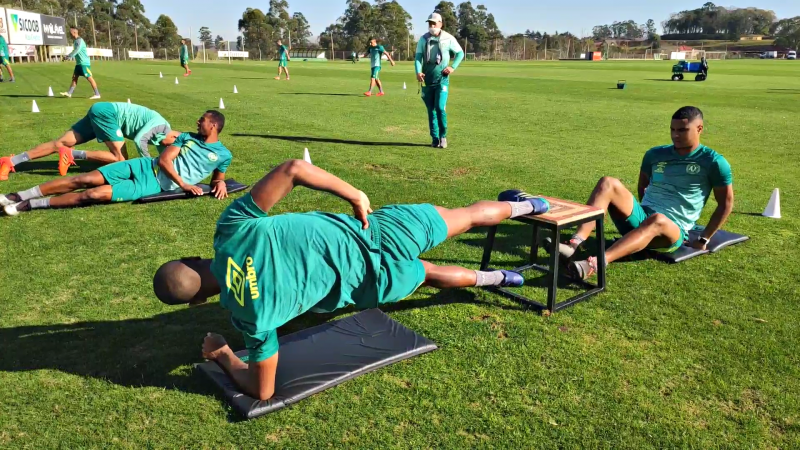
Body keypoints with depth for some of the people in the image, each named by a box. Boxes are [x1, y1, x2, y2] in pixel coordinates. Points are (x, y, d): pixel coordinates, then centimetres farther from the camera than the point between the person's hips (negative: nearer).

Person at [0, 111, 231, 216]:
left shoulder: (223, 155, 3)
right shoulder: (187, 137, 12)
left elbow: (218, 177, 16)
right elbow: (164, 159, 2)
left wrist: (220, 184, -10)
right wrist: (183, 183, -12)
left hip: (156, 185, -4)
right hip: (146, 166, 4)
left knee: (97, 194, -18)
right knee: (85, 179, -8)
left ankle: (27, 205, -10)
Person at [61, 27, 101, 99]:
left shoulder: (79, 40, -13)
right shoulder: (76, 41, 16)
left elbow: (77, 50, -24)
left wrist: (69, 56, -22)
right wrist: (69, 56, 19)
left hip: (84, 63, -10)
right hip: (79, 63, 10)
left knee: (89, 78, -9)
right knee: (74, 77, 9)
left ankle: (97, 94, -7)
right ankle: (69, 93, 11)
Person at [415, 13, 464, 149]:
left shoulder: (448, 38, -1)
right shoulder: (423, 39, 5)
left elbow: (460, 53, 9)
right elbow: (418, 57, 1)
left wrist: (453, 67, -6)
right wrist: (418, 72, -17)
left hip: (442, 78, -3)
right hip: (427, 79, 3)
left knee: (440, 107, -14)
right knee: (431, 110, 6)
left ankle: (443, 136, 4)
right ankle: (435, 139, 15)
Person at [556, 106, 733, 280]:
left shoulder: (713, 162, 1)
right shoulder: (655, 154, 13)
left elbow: (725, 203, 5)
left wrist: (704, 239, 3)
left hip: (673, 231, -4)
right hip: (641, 219, 4)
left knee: (657, 220, -43)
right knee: (608, 184, -22)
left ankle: (594, 264, -61)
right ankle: (576, 243, -41)